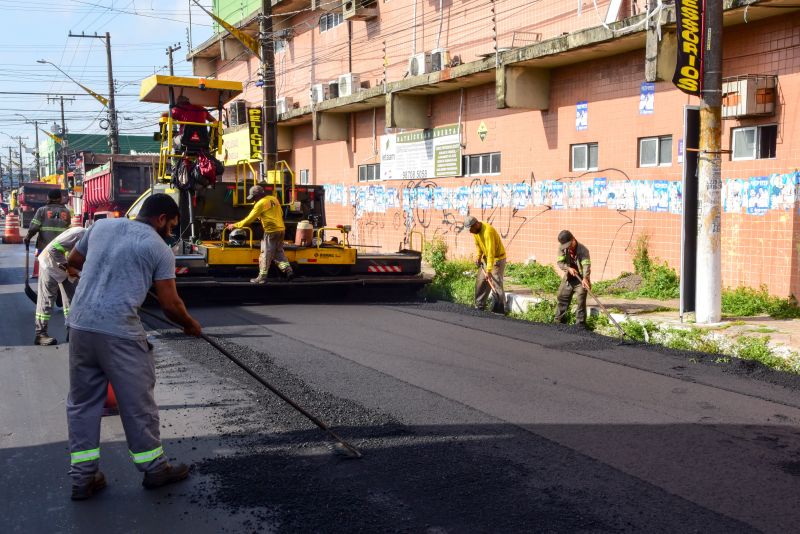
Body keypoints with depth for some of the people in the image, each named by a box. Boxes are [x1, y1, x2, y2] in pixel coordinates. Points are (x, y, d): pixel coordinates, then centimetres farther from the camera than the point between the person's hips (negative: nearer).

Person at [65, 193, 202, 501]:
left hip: (80, 324, 6)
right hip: (119, 332, -6)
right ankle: (154, 469, 22)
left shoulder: (101, 226, 12)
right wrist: (191, 326, 14)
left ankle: (83, 478, 20)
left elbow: (73, 261, 25)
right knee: (137, 402, 8)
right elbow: (170, 305, -4)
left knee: (83, 403, 14)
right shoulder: (159, 248, -3)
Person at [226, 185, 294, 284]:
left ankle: (262, 277, 4)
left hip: (271, 231, -8)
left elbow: (249, 219, -10)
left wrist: (235, 225, -3)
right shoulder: (274, 199, 11)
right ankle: (288, 270, 8)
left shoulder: (261, 203, -11)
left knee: (265, 255, 0)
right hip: (281, 229, 8)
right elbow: (281, 213, 20)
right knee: (279, 252, 19)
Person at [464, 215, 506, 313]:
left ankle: (500, 310, -10)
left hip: (497, 258, -9)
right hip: (486, 258, 9)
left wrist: (488, 270, -35)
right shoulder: (476, 231, -3)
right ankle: (479, 307, 19)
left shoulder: (488, 231, -30)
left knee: (495, 284, -13)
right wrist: (479, 256, 1)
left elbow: (491, 253, -33)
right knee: (480, 282, 9)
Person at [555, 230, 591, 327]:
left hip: (581, 279, -5)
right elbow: (560, 262, -8)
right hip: (568, 278, 5)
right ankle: (559, 321, 29)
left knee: (581, 302, -9)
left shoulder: (583, 250, -23)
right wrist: (568, 268, -28)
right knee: (562, 299, 14)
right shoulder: (562, 248, -10)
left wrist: (585, 278, -50)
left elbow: (586, 265, -34)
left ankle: (580, 325, -2)